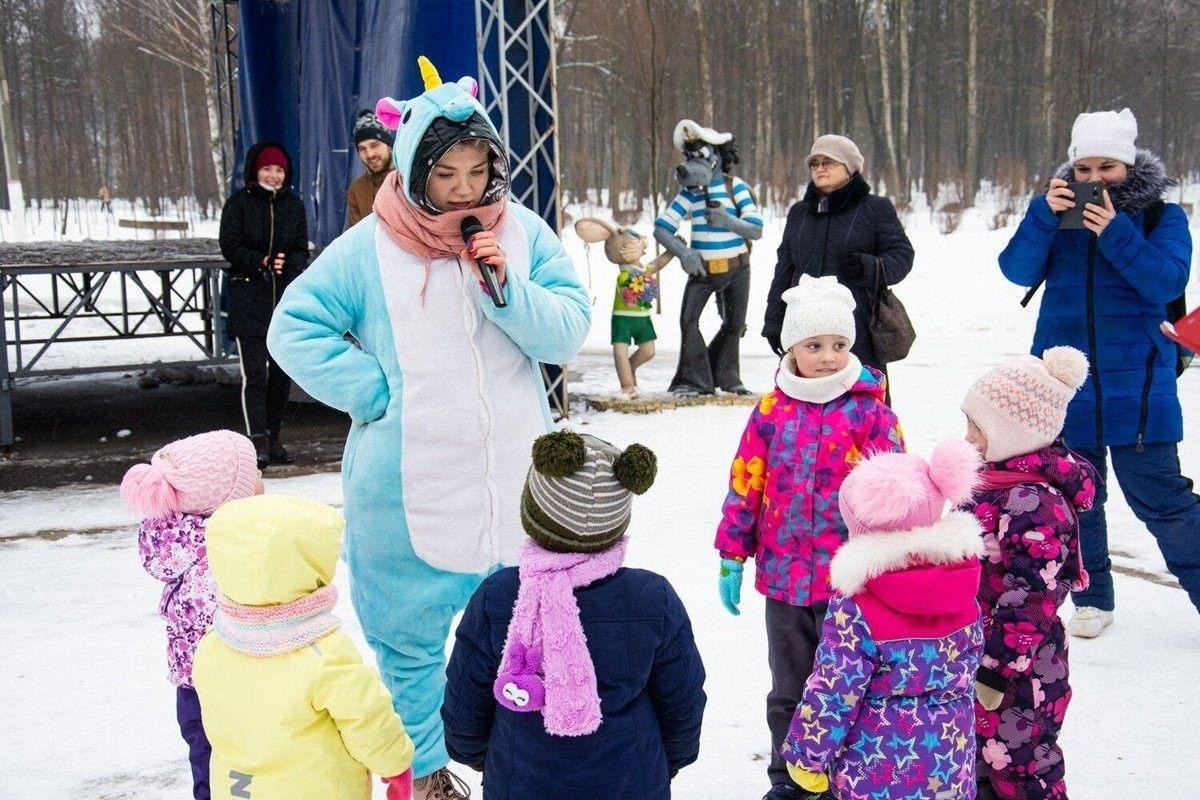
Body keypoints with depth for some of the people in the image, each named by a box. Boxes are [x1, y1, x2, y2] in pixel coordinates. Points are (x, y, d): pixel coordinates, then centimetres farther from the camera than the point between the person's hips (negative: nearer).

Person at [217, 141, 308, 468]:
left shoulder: (294, 205, 11)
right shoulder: (239, 203, 1)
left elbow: (302, 250, 8)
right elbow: (230, 246, -5)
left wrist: (287, 264, -13)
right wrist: (262, 261, -19)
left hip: (287, 298, 4)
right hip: (248, 297, -4)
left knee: (282, 371, 8)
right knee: (254, 372, -11)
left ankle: (273, 438, 19)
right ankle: (257, 440, -12)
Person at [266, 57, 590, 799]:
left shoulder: (524, 233, -2)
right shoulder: (370, 246, -7)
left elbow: (570, 331, -5)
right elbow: (295, 328, -6)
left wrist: (507, 287, -21)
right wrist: (375, 393, -12)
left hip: (513, 481, 2)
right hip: (407, 488, -1)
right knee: (408, 638, 12)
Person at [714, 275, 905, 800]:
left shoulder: (870, 411, -6)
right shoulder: (772, 410, 0)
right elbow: (745, 484, 4)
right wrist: (731, 556, 5)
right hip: (784, 577, 3)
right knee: (788, 688, 17)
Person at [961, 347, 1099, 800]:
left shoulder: (1035, 505, -27)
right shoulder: (1003, 478, 4)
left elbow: (1027, 600, -26)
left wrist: (994, 671, -21)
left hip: (1015, 671, -10)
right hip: (979, 656, 10)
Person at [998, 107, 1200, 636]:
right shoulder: (1060, 210, 7)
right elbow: (1018, 270, -4)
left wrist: (1116, 234, -24)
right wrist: (1043, 214, -18)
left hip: (1137, 386, -3)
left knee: (1157, 495, -5)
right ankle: (1092, 599, 23)